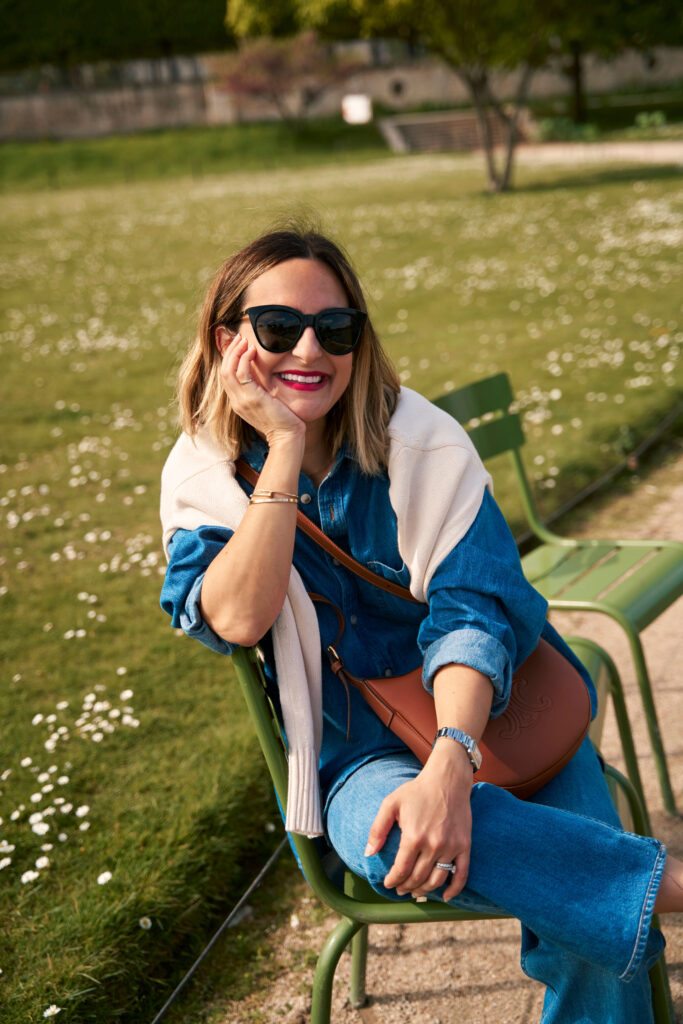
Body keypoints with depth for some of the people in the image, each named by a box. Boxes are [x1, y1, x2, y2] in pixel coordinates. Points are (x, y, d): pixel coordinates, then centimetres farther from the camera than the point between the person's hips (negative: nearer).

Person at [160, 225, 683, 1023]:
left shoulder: (418, 439, -11)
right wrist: (283, 447, -25)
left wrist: (451, 764, -37)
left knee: (592, 947, -22)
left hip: (489, 707, 0)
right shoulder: (202, 472, -4)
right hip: (357, 752, 1)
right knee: (389, 832, -36)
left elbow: (470, 607, -20)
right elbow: (237, 619, -20)